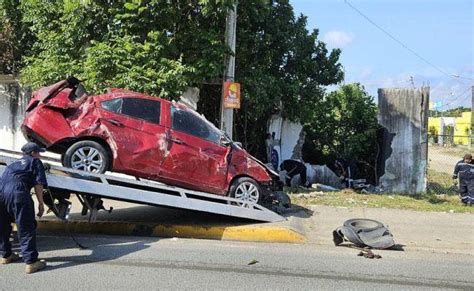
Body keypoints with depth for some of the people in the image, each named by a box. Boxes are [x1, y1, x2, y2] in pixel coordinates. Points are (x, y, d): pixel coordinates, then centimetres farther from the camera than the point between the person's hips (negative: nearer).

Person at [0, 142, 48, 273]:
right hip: (17, 191, -6)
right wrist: (40, 203, 6)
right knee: (26, 229, -2)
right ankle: (31, 262, -4)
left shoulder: (14, 163, 37)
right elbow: (38, 183, 6)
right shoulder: (35, 162, 18)